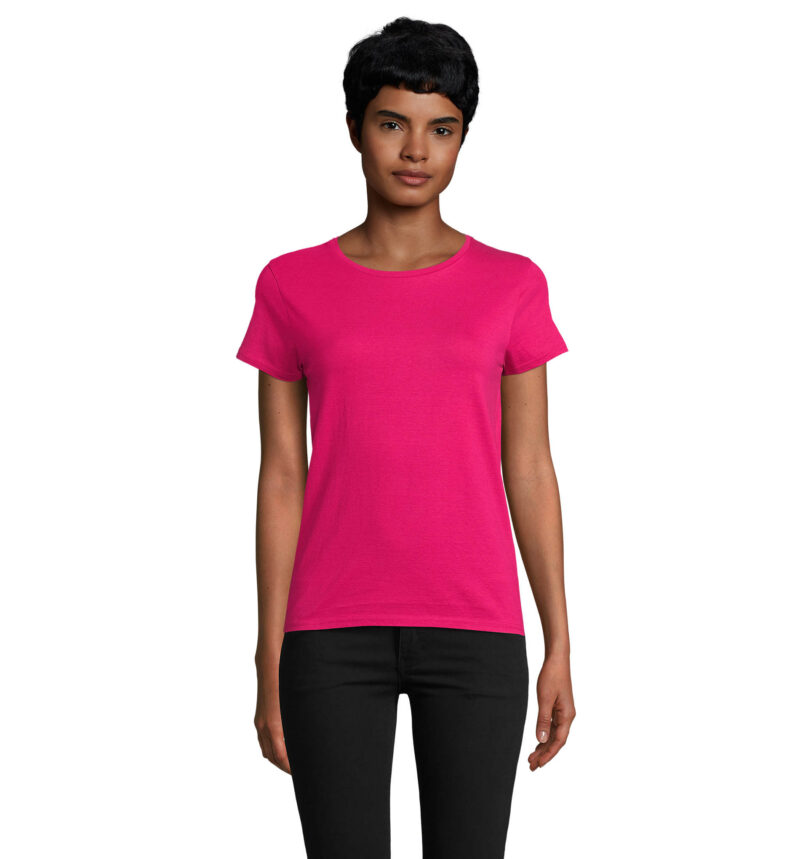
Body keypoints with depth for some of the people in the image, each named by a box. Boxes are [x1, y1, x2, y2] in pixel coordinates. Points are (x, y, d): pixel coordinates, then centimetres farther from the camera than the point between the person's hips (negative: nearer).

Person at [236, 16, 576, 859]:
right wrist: (270, 668, 1)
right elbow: (281, 479, 3)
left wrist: (559, 649, 3)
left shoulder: (511, 287, 4)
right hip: (335, 637, 0)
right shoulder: (291, 287, 4)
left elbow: (530, 473, 6)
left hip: (473, 635, 0)